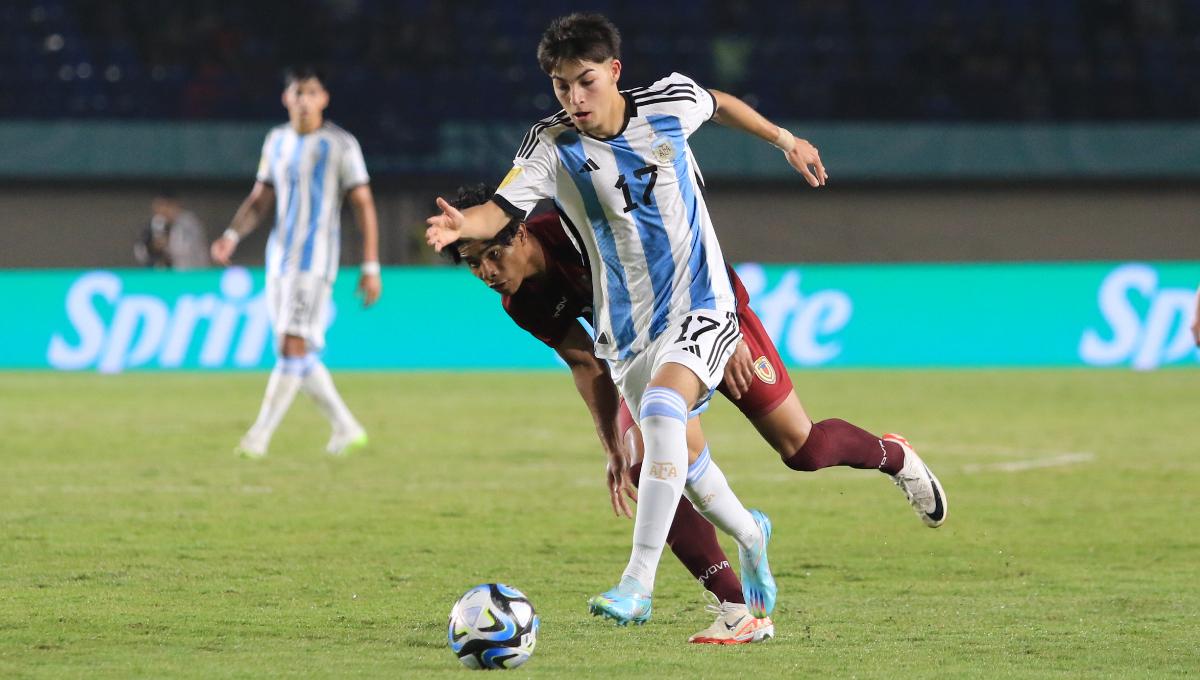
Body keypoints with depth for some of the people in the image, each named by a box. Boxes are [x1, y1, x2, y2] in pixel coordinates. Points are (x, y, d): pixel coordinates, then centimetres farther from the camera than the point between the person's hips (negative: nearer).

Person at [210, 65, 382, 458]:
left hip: (315, 260, -7)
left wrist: (370, 267, -9)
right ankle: (346, 429, 19)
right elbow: (260, 199, 17)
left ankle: (260, 437, -15)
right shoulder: (276, 142, 12)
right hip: (280, 258, 7)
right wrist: (232, 236, 0)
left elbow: (364, 207, -5)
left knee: (293, 348, -14)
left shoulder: (340, 145, -5)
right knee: (298, 355, 7)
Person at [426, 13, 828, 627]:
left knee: (661, 409, -29)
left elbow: (718, 104, 14)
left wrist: (783, 139, 23)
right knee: (682, 460, 14)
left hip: (700, 306, -3)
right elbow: (500, 210, -27)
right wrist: (462, 224, -49)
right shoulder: (552, 147, -13)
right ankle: (750, 536, 48)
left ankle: (638, 583, -31)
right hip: (626, 330, 3)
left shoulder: (670, 102, -10)